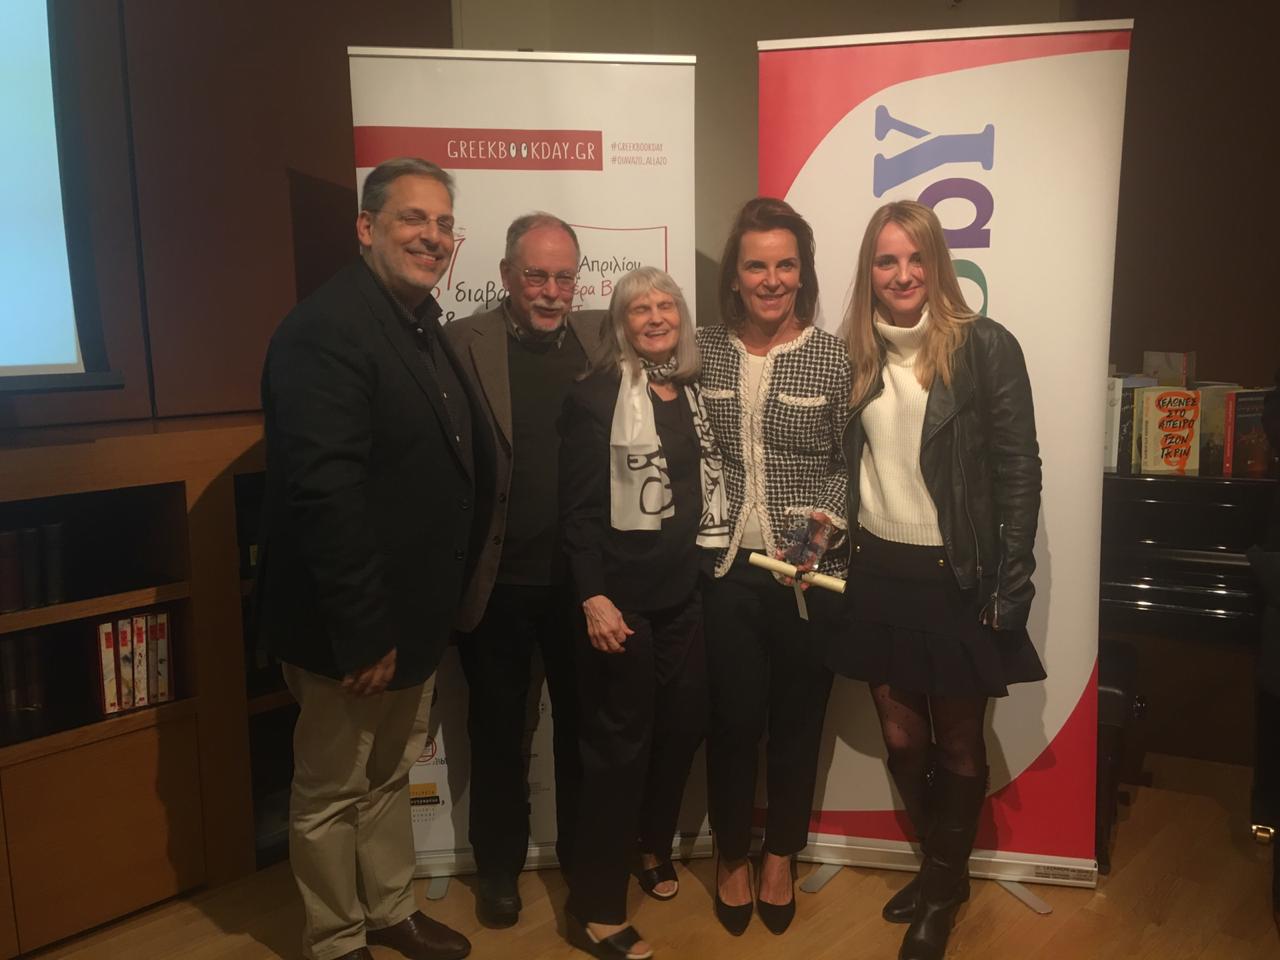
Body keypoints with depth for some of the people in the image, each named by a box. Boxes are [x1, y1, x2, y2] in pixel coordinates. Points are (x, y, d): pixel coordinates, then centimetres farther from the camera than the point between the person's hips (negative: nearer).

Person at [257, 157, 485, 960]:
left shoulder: (425, 328, 10)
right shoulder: (327, 328, -20)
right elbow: (324, 492, -27)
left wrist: (440, 604, 13)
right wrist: (360, 631, -25)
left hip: (413, 614, 9)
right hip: (351, 624, -9)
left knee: (391, 776, 23)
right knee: (334, 791, 11)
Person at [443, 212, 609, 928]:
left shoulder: (603, 337, 4)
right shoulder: (464, 343, -5)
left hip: (581, 574, 2)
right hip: (497, 577, -2)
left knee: (583, 724, 17)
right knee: (499, 731, 15)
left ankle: (585, 858, 37)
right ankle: (500, 866, 34)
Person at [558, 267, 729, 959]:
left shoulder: (693, 393, 10)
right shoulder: (596, 396, -9)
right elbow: (578, 508, -13)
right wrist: (593, 597, -19)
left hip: (685, 590, 6)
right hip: (622, 594, -6)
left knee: (682, 724, 13)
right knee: (619, 740, 1)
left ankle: (654, 847, 38)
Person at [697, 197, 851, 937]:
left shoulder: (833, 357, -4)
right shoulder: (704, 351, 1)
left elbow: (851, 465, 1)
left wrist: (827, 522, -15)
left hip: (811, 575, 0)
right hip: (726, 570, 1)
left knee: (798, 721, 12)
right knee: (734, 720, 8)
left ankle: (781, 857, 35)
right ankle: (732, 857, 32)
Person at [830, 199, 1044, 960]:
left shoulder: (985, 346, -9)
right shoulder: (856, 354, 4)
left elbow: (1020, 472, -9)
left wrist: (1009, 588, -12)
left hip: (956, 577, -4)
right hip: (877, 573, 4)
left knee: (957, 743, 11)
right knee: (902, 739, 15)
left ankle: (946, 883, 33)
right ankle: (938, 864, 38)